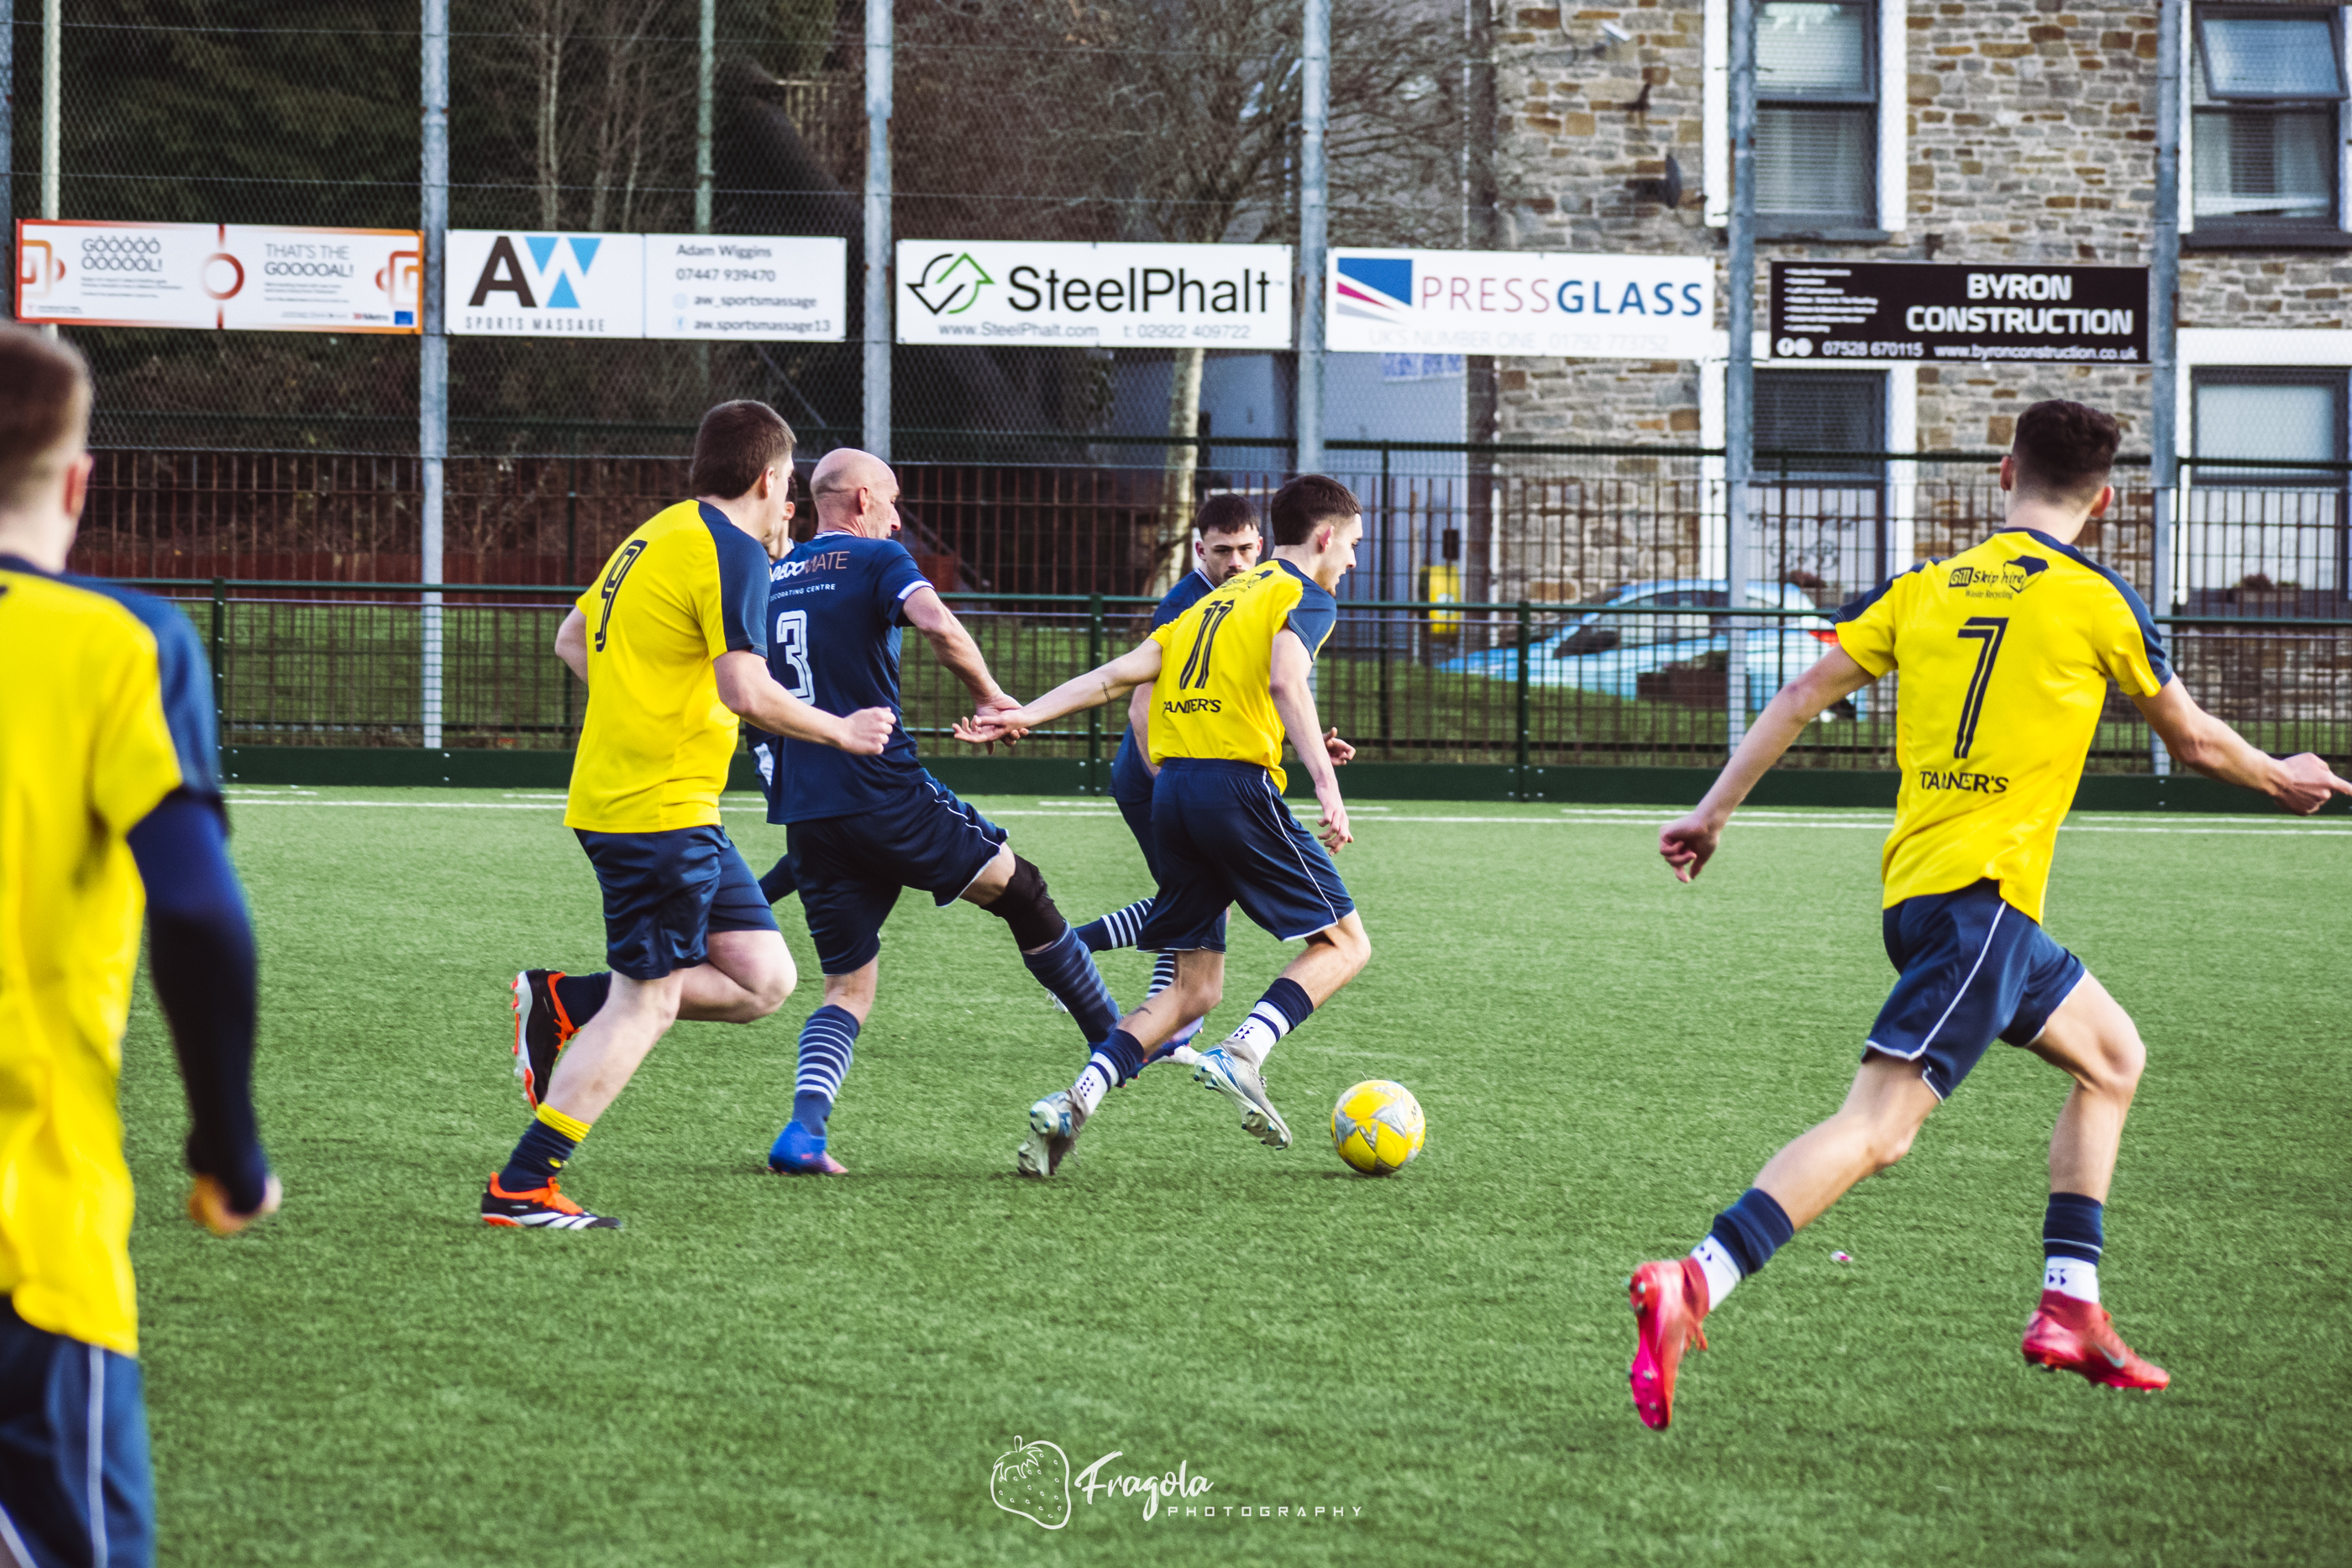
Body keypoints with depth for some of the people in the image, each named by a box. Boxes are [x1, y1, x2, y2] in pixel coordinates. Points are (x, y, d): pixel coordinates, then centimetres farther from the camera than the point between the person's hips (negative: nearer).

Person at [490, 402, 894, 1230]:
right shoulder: (731, 551, -13)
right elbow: (746, 689, -23)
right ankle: (521, 1187, -6)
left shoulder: (660, 534, 16)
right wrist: (841, 732, -10)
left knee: (763, 979, 7)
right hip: (662, 811, -10)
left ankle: (561, 1004, 7)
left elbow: (572, 639, 26)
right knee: (647, 1001, -6)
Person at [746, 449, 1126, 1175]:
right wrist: (992, 696, -9)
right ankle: (1116, 1040, 22)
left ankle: (804, 1128, -12)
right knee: (1020, 888, 14)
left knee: (849, 986, 11)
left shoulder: (768, 583, 15)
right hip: (885, 795, -5)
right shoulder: (877, 562, -3)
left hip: (804, 815, 5)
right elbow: (937, 625, -22)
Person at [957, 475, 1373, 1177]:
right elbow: (1285, 682, -17)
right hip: (1240, 785, -7)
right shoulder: (1306, 598, 3)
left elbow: (1121, 672, 14)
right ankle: (1242, 1056, -18)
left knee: (1194, 989, 10)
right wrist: (1326, 784, -25)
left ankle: (1075, 1101, -9)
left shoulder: (1214, 602, 26)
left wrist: (1029, 714, 11)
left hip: (1172, 788, 7)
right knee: (1344, 943, 4)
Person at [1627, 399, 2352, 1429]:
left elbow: (1803, 694, 7)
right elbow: (2193, 741, 12)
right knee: (1878, 1126, -16)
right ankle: (1690, 1287, -32)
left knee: (2111, 1057, 23)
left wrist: (1715, 810, 14)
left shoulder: (1925, 590, 13)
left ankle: (2069, 1309, 17)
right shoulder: (2093, 600, 0)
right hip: (1982, 894, -8)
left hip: (1914, 884, 8)